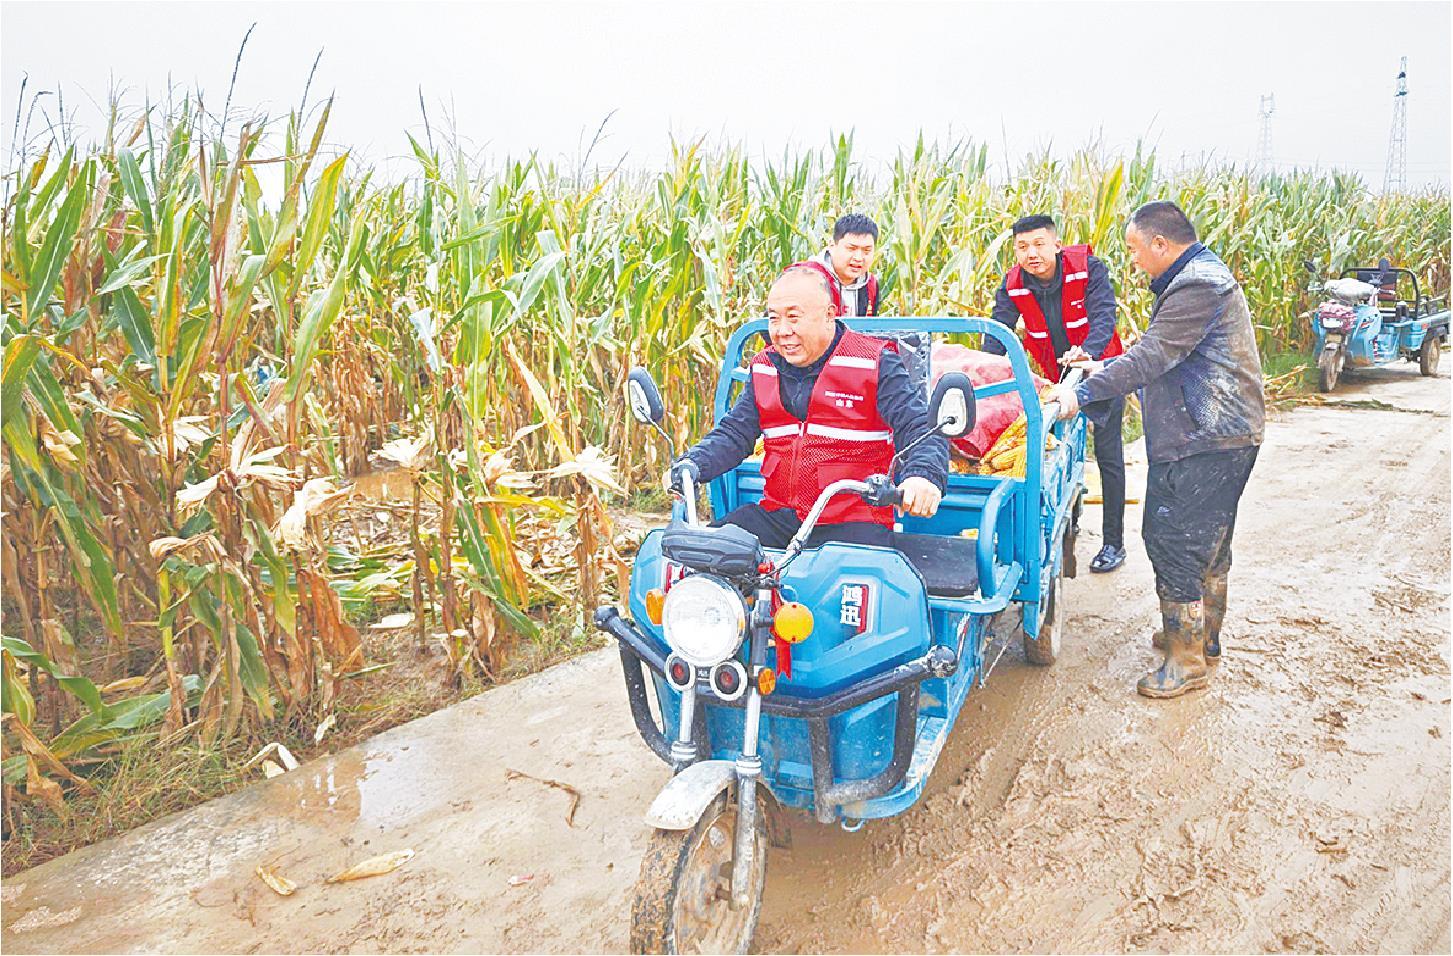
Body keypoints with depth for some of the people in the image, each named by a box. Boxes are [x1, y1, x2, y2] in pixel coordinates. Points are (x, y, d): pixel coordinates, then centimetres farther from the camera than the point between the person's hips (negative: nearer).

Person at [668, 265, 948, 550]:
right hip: (777, 514, 5)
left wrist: (923, 475, -32)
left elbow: (919, 428, -9)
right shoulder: (764, 367, 13)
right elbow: (734, 434, 12)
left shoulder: (874, 363, -3)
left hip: (854, 521, -4)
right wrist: (692, 465, -8)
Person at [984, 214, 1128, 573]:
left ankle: (1113, 542, 12)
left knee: (1109, 458, 1)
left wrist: (1088, 354, -49)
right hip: (1057, 378, 4)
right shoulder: (1012, 285, -10)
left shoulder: (1088, 269, -20)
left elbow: (1103, 317, -30)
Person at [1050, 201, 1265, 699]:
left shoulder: (1197, 285, -17)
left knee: (1172, 542, -7)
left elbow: (1153, 356, -24)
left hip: (1204, 444, -11)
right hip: (1223, 435, 11)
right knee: (1209, 544, 19)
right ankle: (1204, 638, 33)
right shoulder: (1200, 277, 18)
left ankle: (1187, 660, 3)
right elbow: (1166, 356, 22)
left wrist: (1085, 392, -22)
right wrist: (1105, 368, 18)